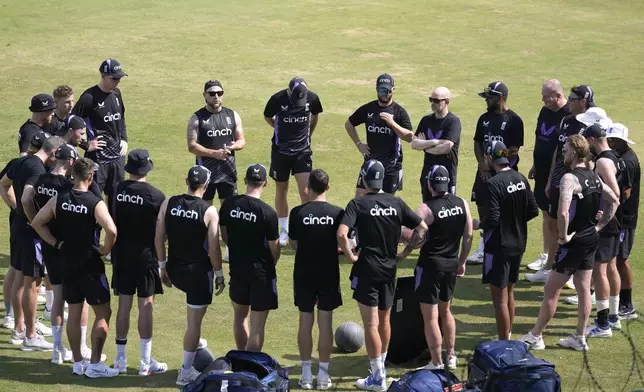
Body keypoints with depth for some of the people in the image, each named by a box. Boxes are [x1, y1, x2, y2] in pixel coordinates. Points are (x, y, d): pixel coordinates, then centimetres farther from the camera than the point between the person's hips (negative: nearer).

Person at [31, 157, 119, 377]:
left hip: (67, 264, 5)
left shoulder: (59, 199, -2)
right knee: (103, 313, 6)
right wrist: (105, 250, -12)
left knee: (74, 312, 15)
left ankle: (78, 362, 20)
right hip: (90, 266, -5)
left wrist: (56, 243, 6)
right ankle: (95, 365, 3)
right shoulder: (95, 203, -17)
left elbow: (37, 223, 1)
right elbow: (111, 231, -30)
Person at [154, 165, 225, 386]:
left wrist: (162, 266, 13)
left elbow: (159, 239, 1)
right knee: (194, 322, 4)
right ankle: (186, 372, 10)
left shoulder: (168, 204, -3)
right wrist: (219, 274, 2)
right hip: (198, 271, -4)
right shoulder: (209, 212, -14)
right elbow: (213, 248, -12)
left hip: (174, 269, 4)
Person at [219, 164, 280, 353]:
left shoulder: (229, 204, -6)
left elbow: (224, 235, 6)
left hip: (237, 268, 5)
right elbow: (274, 247, -12)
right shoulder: (268, 213, -19)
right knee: (257, 325, 2)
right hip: (261, 272, -5)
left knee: (240, 316, 25)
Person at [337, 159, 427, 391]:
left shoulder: (358, 204, -11)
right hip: (390, 269, 5)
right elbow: (422, 228, 3)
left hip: (367, 269, -5)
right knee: (384, 320, 19)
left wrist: (350, 256, -10)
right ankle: (381, 368, 33)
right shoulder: (396, 204, 2)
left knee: (371, 325, -1)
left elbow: (342, 234, -24)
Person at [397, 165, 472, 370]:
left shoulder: (426, 209, -17)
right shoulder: (462, 204, 0)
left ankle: (437, 363, 4)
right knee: (445, 311, 23)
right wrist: (462, 261, 17)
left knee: (430, 317, 2)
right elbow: (468, 236, 7)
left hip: (430, 265, -6)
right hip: (451, 265, 6)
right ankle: (451, 357, 30)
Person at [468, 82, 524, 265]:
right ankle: (483, 249, 15)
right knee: (483, 208, 8)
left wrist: (492, 165, -10)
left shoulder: (514, 120, -9)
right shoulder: (485, 118, 11)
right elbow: (477, 144, 13)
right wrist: (483, 165, -3)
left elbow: (513, 150, -11)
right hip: (484, 171, 6)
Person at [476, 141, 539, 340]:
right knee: (509, 292, 22)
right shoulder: (521, 179, 2)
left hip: (499, 246, -8)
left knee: (500, 298, -1)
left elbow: (492, 219, -24)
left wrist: (479, 225, -5)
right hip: (518, 243, 8)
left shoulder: (494, 184, -21)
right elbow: (533, 210, 6)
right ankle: (508, 335, 33)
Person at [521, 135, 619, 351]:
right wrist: (599, 226, 16)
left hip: (574, 242, -8)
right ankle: (579, 338, 21)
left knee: (551, 290, 1)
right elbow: (614, 201, 19)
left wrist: (563, 235, -18)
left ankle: (535, 337, 8)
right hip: (591, 239, 8)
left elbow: (563, 213, -33)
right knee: (583, 289, 14)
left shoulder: (570, 178, -20)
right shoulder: (594, 177, 7)